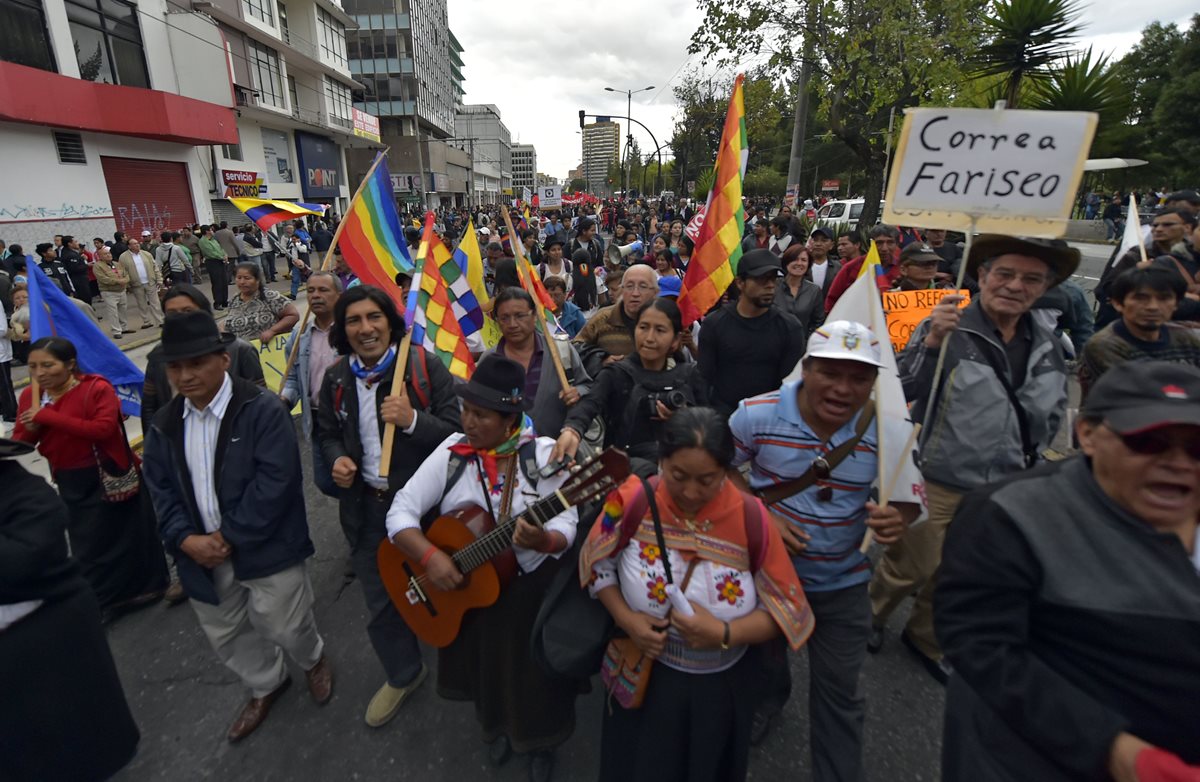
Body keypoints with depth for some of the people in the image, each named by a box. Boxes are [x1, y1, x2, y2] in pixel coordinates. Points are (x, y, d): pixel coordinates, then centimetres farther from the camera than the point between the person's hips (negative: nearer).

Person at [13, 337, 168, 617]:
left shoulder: (96, 388, -17)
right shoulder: (30, 397, 1)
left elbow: (103, 429, -30)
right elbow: (18, 445, 6)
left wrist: (48, 416, -28)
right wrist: (30, 429, -16)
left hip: (107, 477, -5)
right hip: (70, 484, 6)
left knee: (125, 533, 11)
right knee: (87, 546, 15)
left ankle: (142, 587, 32)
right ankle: (101, 602, 31)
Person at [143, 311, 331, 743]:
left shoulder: (262, 409, -17)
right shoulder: (164, 424, 4)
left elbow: (275, 482, -22)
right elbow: (160, 489, 5)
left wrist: (229, 537, -20)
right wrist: (185, 539, -10)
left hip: (265, 548, -6)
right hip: (202, 553, 7)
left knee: (284, 626, 7)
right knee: (225, 634, 22)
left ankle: (313, 660, 42)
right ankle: (265, 685, 48)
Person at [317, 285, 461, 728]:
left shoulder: (424, 367, -14)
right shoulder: (336, 379, 1)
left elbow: (456, 431, -15)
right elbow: (327, 434, 15)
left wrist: (412, 420, -31)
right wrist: (335, 459, -6)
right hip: (367, 507, 4)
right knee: (381, 606, 19)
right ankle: (402, 675, 46)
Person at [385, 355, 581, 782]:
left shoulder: (544, 454, -17)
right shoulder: (452, 452, -10)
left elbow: (565, 527, -17)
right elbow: (401, 511, -10)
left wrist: (543, 540, -39)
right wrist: (430, 555, -25)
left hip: (532, 590, -2)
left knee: (533, 674, 14)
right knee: (484, 667, 22)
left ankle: (540, 743, 47)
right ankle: (497, 725, 56)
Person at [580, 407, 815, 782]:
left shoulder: (750, 519, -23)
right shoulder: (633, 502, -22)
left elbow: (788, 608, -13)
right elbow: (597, 564, -5)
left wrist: (724, 633, -28)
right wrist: (625, 618, -19)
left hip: (722, 685, 0)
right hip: (645, 677, 0)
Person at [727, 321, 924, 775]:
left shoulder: (886, 432, -18)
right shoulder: (756, 414, -21)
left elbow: (910, 500, -7)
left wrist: (896, 520, -31)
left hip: (841, 583, 0)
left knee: (838, 690, 15)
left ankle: (837, 774, 42)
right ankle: (767, 696, 64)